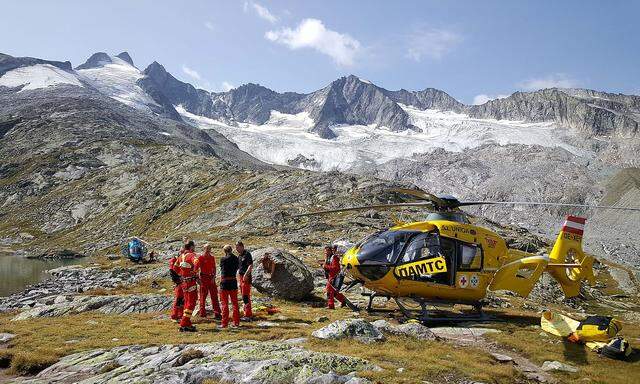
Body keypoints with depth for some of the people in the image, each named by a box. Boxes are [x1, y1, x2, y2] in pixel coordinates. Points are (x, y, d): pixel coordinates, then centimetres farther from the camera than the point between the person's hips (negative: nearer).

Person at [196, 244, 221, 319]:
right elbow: (196, 268, -5)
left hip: (211, 278, 4)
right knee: (203, 296, 3)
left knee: (214, 295, 3)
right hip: (203, 278, -4)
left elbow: (214, 268, 11)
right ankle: (202, 313, 11)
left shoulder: (212, 258, 11)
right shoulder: (200, 257, -3)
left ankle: (217, 312, 6)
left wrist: (214, 277, -2)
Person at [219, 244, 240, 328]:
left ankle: (224, 323, 3)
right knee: (235, 302, 14)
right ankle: (236, 322, 18)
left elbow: (222, 267, 1)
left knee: (224, 303, 3)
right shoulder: (236, 259, 1)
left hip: (225, 282, -4)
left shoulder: (223, 259, -12)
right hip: (233, 281, 4)